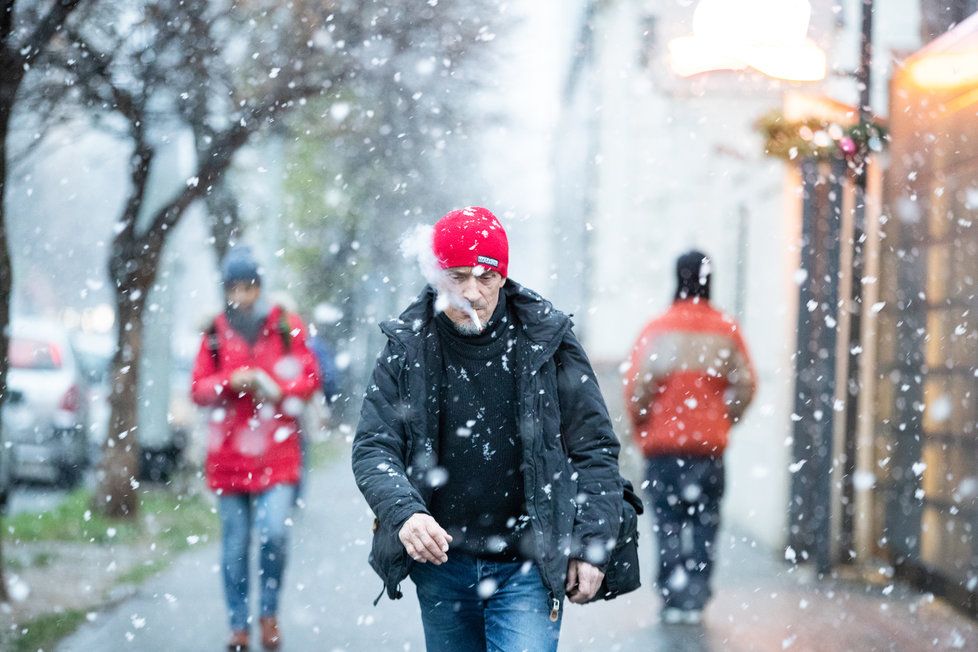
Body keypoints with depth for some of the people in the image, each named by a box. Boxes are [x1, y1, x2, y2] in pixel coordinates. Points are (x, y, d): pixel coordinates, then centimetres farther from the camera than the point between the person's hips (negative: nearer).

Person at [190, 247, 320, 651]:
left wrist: (276, 389, -14)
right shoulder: (215, 333, 7)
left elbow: (309, 378, 4)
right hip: (229, 455, 2)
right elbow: (198, 388, 6)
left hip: (276, 453, -2)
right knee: (234, 545, 5)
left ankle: (269, 613, 5)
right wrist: (231, 382, -12)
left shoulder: (286, 327, 3)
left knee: (275, 533, -17)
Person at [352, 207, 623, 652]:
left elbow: (595, 449, 2)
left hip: (527, 568, -2)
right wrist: (403, 512, -23)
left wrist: (591, 546, -5)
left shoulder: (547, 343, -3)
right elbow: (372, 448, -4)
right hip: (440, 568, 3)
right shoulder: (407, 351, 0)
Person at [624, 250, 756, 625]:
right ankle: (696, 599, 2)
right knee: (705, 523, 7)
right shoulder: (726, 331, 0)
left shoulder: (656, 330, -5)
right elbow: (745, 385, -3)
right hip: (710, 445, 1)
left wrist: (641, 430, 3)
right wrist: (724, 420, 11)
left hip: (663, 443, -1)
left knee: (668, 524, 5)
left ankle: (671, 599, 1)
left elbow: (637, 388, -11)